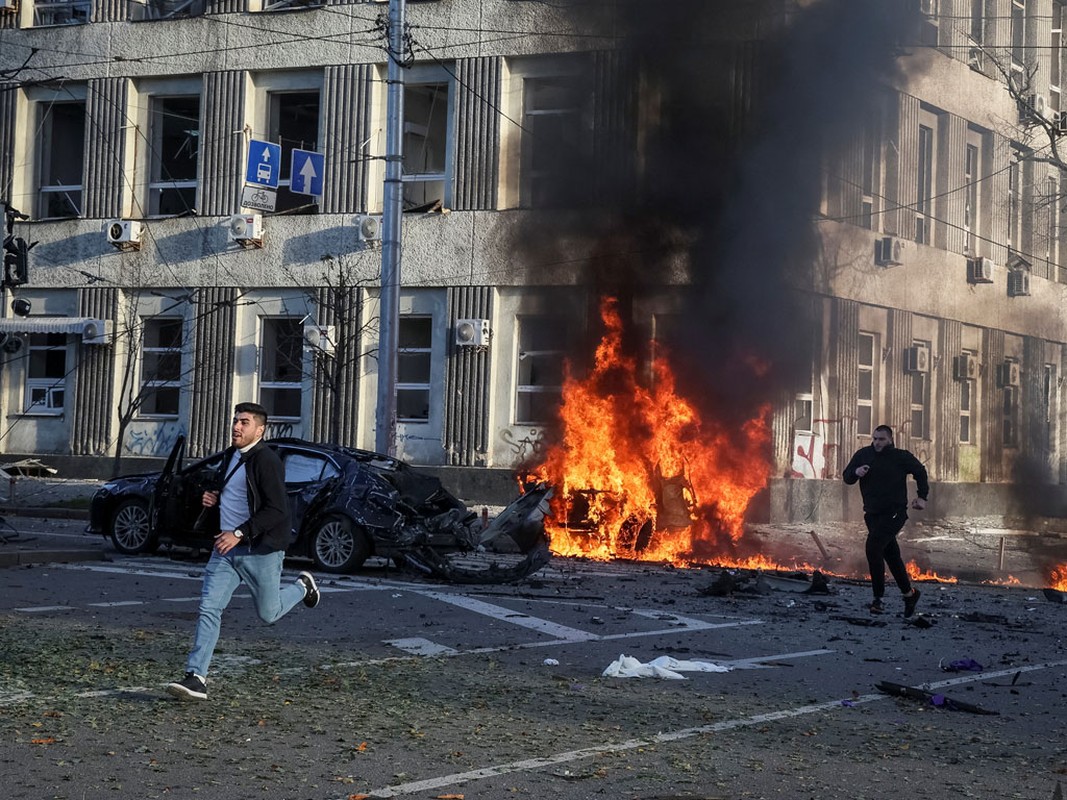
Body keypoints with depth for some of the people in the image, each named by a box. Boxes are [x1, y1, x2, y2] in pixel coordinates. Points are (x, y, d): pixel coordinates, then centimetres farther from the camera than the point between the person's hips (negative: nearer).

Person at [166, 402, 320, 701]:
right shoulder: (230, 456, 11)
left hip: (261, 551, -7)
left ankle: (302, 586, 38)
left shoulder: (266, 461, -16)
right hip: (226, 549, 7)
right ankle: (196, 678, -8)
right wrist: (212, 501, 6)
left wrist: (239, 534, -26)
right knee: (209, 609, -6)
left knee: (268, 614, 8)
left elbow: (277, 510, -22)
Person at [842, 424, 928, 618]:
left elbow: (920, 471, 9)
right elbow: (847, 477, 5)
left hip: (894, 513, -6)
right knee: (891, 555, 14)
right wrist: (856, 472, -17)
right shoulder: (863, 455, 2)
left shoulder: (901, 457, -7)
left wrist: (922, 497, 4)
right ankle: (909, 593, 31)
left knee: (873, 546, -23)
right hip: (873, 514, 6)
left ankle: (878, 598, -19)